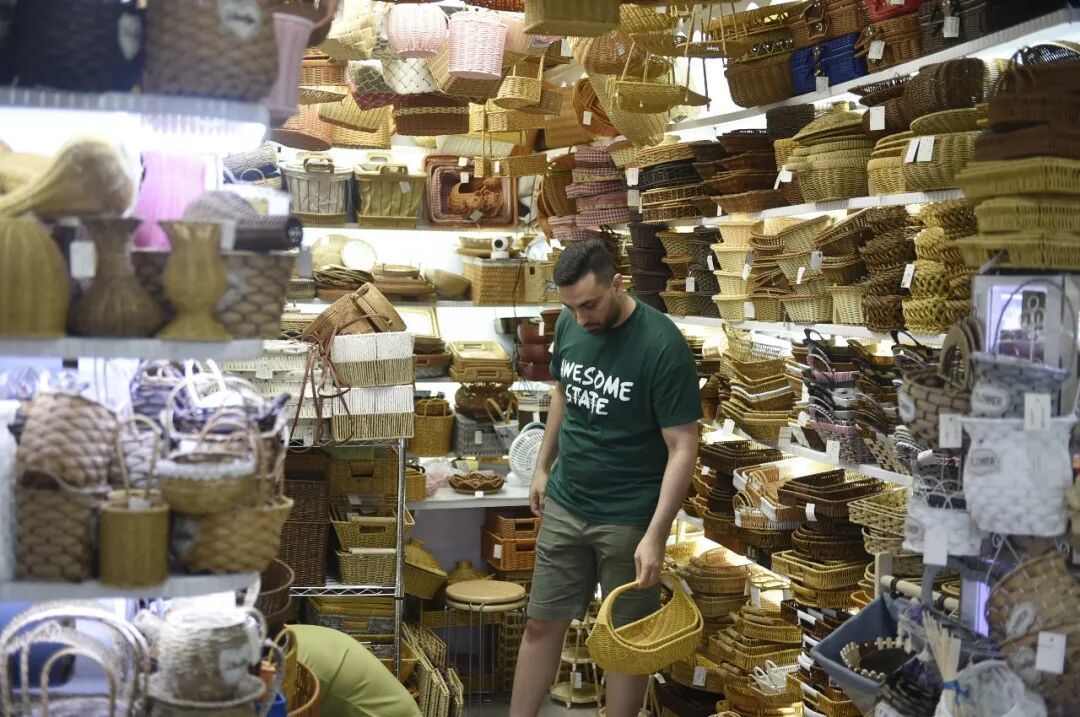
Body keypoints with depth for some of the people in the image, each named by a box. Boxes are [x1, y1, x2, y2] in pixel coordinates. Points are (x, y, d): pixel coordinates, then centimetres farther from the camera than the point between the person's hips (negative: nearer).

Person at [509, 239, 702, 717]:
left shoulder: (662, 346, -21)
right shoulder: (570, 326, -2)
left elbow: (683, 447, -20)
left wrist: (656, 534, -24)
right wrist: (543, 467, 17)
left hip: (628, 518, -5)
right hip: (564, 505, 5)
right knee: (542, 624, 12)